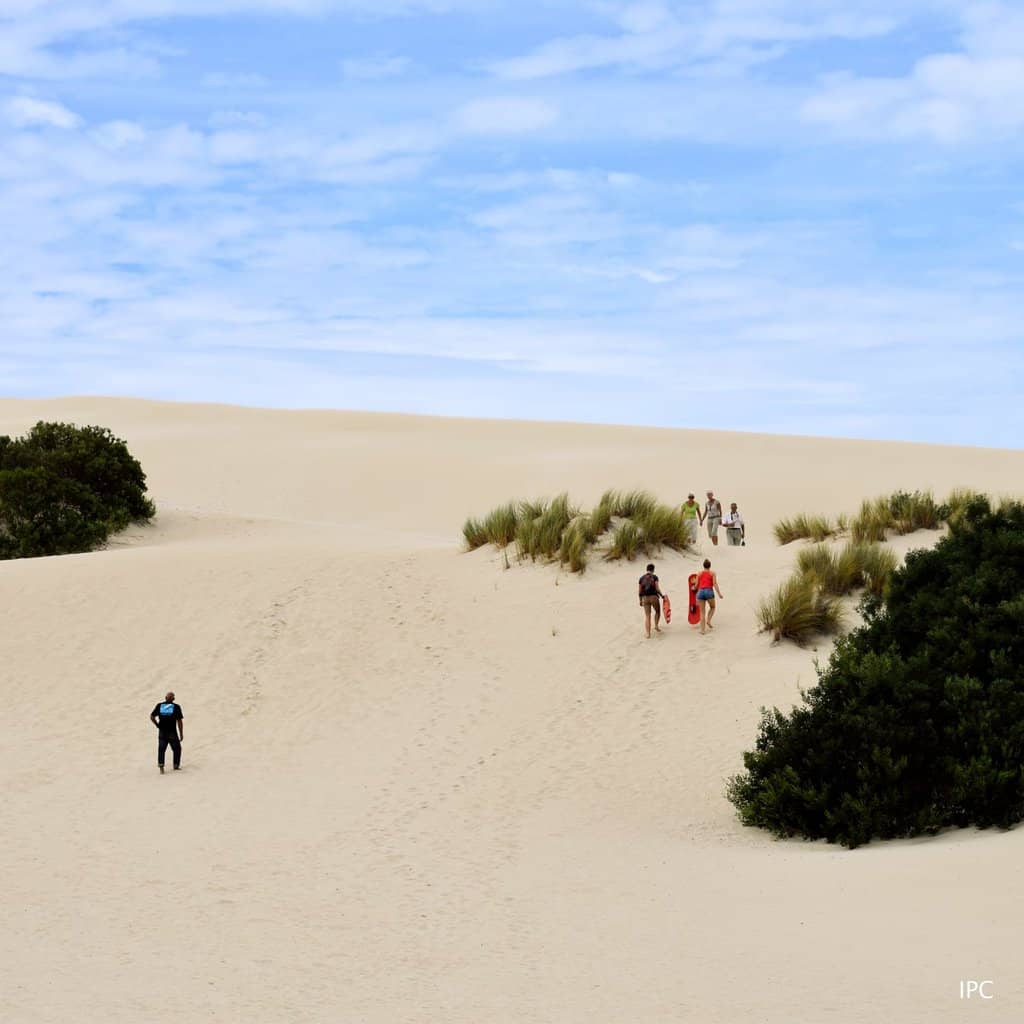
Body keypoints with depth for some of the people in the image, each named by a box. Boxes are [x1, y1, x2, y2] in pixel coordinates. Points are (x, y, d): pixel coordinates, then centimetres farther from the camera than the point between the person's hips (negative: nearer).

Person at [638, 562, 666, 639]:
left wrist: (640, 600, 15)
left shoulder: (641, 578, 4)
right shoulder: (654, 577, -6)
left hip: (645, 598, 2)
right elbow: (657, 589, -12)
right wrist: (662, 595, 4)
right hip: (654, 597, -2)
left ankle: (648, 634, -4)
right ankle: (656, 626, 20)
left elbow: (640, 591, 5)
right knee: (657, 612, 26)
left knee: (647, 616, 4)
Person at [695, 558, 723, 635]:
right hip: (709, 591, -2)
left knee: (702, 612, 6)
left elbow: (696, 585, 15)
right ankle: (708, 621, 0)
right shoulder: (712, 573, 8)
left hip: (701, 591, 2)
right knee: (712, 607, 23)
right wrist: (719, 593, -9)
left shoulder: (700, 574, 14)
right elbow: (715, 583, -5)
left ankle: (702, 629, 0)